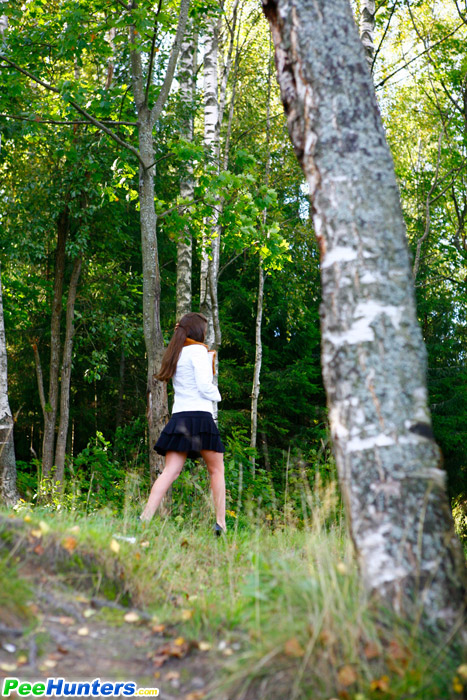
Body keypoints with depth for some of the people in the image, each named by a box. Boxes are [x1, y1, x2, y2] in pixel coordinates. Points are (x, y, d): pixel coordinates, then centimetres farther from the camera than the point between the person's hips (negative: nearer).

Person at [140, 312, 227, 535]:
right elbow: (204, 386, -11)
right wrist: (217, 394, 9)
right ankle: (220, 523, 4)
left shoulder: (176, 355, 20)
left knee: (170, 471, -3)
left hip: (178, 417, 6)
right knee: (216, 470, 7)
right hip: (199, 415, -6)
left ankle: (145, 516, -17)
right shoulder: (198, 351, -3)